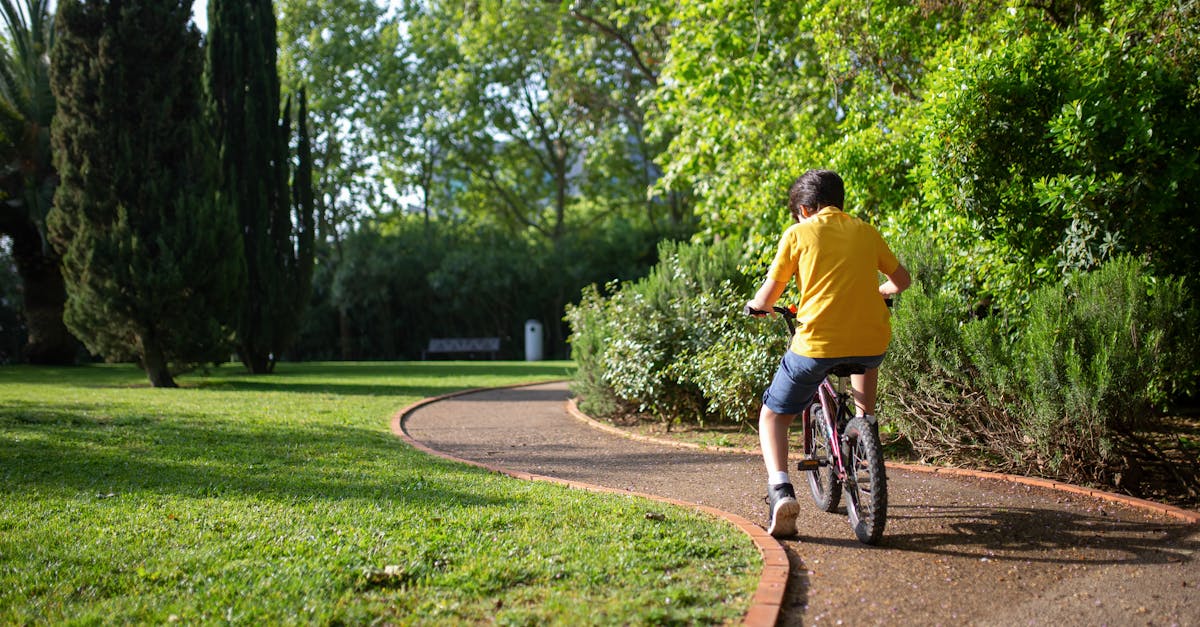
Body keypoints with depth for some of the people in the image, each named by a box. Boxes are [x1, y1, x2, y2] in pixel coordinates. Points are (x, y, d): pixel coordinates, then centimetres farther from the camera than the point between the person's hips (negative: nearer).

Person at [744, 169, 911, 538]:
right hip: (872, 341, 4)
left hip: (817, 343, -4)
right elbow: (902, 281, 27)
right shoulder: (866, 232, 15)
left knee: (773, 415, 14)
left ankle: (780, 488, -9)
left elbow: (767, 298, 3)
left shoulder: (798, 233, 5)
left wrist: (755, 306, 25)